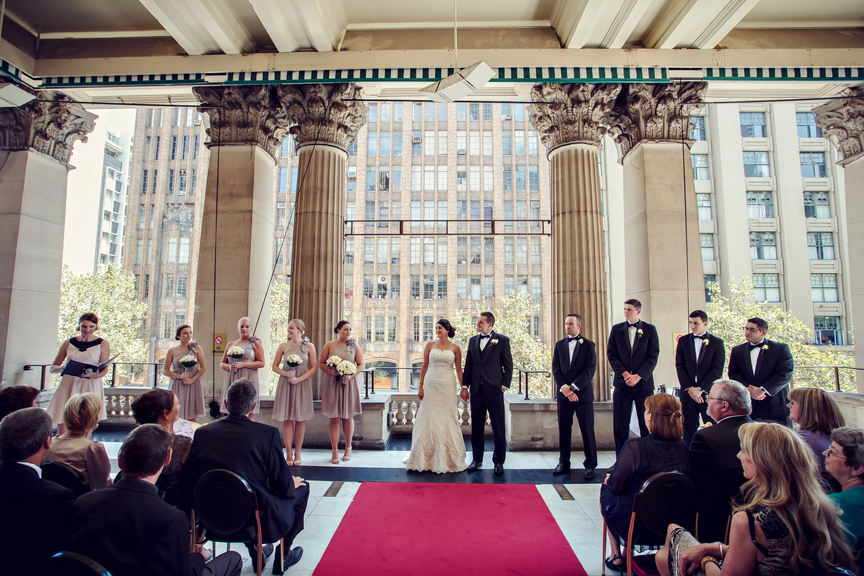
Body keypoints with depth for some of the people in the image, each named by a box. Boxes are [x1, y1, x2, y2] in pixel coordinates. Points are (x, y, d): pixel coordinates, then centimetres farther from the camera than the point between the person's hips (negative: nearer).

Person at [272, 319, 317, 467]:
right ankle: (289, 453, 10)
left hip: (302, 384, -1)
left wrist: (299, 379, -12)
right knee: (286, 419, 1)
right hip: (285, 384, 1)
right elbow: (275, 366, 7)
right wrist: (286, 374, -11)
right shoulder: (283, 346, 5)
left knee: (300, 419, 4)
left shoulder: (309, 346, 0)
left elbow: (314, 368, -1)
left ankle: (298, 453, 14)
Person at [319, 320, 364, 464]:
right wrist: (330, 371, -14)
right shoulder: (329, 345, 5)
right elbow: (321, 363, 4)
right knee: (334, 418, 0)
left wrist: (351, 376, -12)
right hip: (332, 383, -1)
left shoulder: (354, 346, 7)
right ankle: (335, 451, 8)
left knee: (348, 417, 6)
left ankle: (348, 448, 21)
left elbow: (360, 365, 5)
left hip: (349, 384, 1)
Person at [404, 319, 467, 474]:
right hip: (431, 384, 0)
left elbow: (459, 370, 6)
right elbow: (425, 366, 6)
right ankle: (426, 456, 17)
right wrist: (420, 385, 1)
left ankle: (445, 458, 17)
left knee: (446, 419, 4)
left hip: (448, 386, 0)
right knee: (429, 418, 4)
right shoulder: (430, 345, 5)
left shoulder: (455, 348, 4)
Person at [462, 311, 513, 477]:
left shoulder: (502, 340, -1)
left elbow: (508, 365, 0)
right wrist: (465, 386, 8)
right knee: (477, 426, 11)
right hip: (476, 390, 4)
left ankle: (499, 461, 16)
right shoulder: (473, 340, 12)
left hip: (494, 389, -4)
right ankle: (477, 459, 24)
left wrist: (504, 385, -6)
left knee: (498, 427, 3)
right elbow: (468, 365, 13)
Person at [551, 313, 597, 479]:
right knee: (564, 429, 7)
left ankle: (590, 465, 14)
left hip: (583, 393, -3)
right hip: (564, 394, 3)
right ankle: (564, 463, 18)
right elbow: (556, 369, 5)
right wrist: (564, 388, -9)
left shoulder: (588, 345, 1)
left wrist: (572, 387, -15)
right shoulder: (559, 344, 11)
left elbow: (590, 370, -8)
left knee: (587, 430, 2)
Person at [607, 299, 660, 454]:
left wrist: (638, 376, -11)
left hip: (644, 382, -1)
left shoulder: (649, 329, 5)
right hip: (622, 383, 1)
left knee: (647, 423, 3)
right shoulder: (616, 329, 9)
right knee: (620, 424, 2)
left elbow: (653, 356, -1)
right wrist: (624, 373, -9)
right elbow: (611, 354, 4)